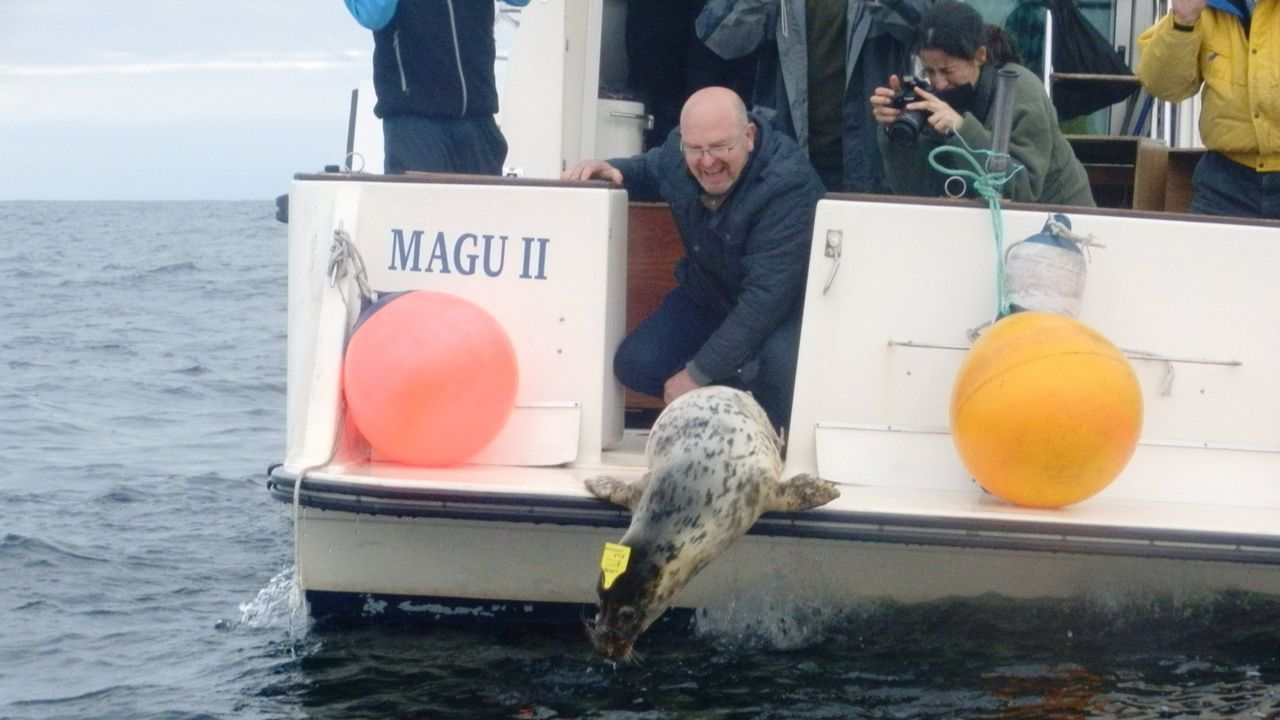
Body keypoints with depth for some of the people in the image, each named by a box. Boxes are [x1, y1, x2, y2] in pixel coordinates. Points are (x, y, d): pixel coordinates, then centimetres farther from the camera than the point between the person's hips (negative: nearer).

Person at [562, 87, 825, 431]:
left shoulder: (789, 184, -33)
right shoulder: (677, 153, -13)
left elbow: (767, 296, -37)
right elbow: (648, 169, 16)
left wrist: (697, 374, -36)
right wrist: (612, 170, -10)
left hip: (784, 311, -6)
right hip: (707, 298, 6)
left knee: (779, 365, -37)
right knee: (634, 365, -14)